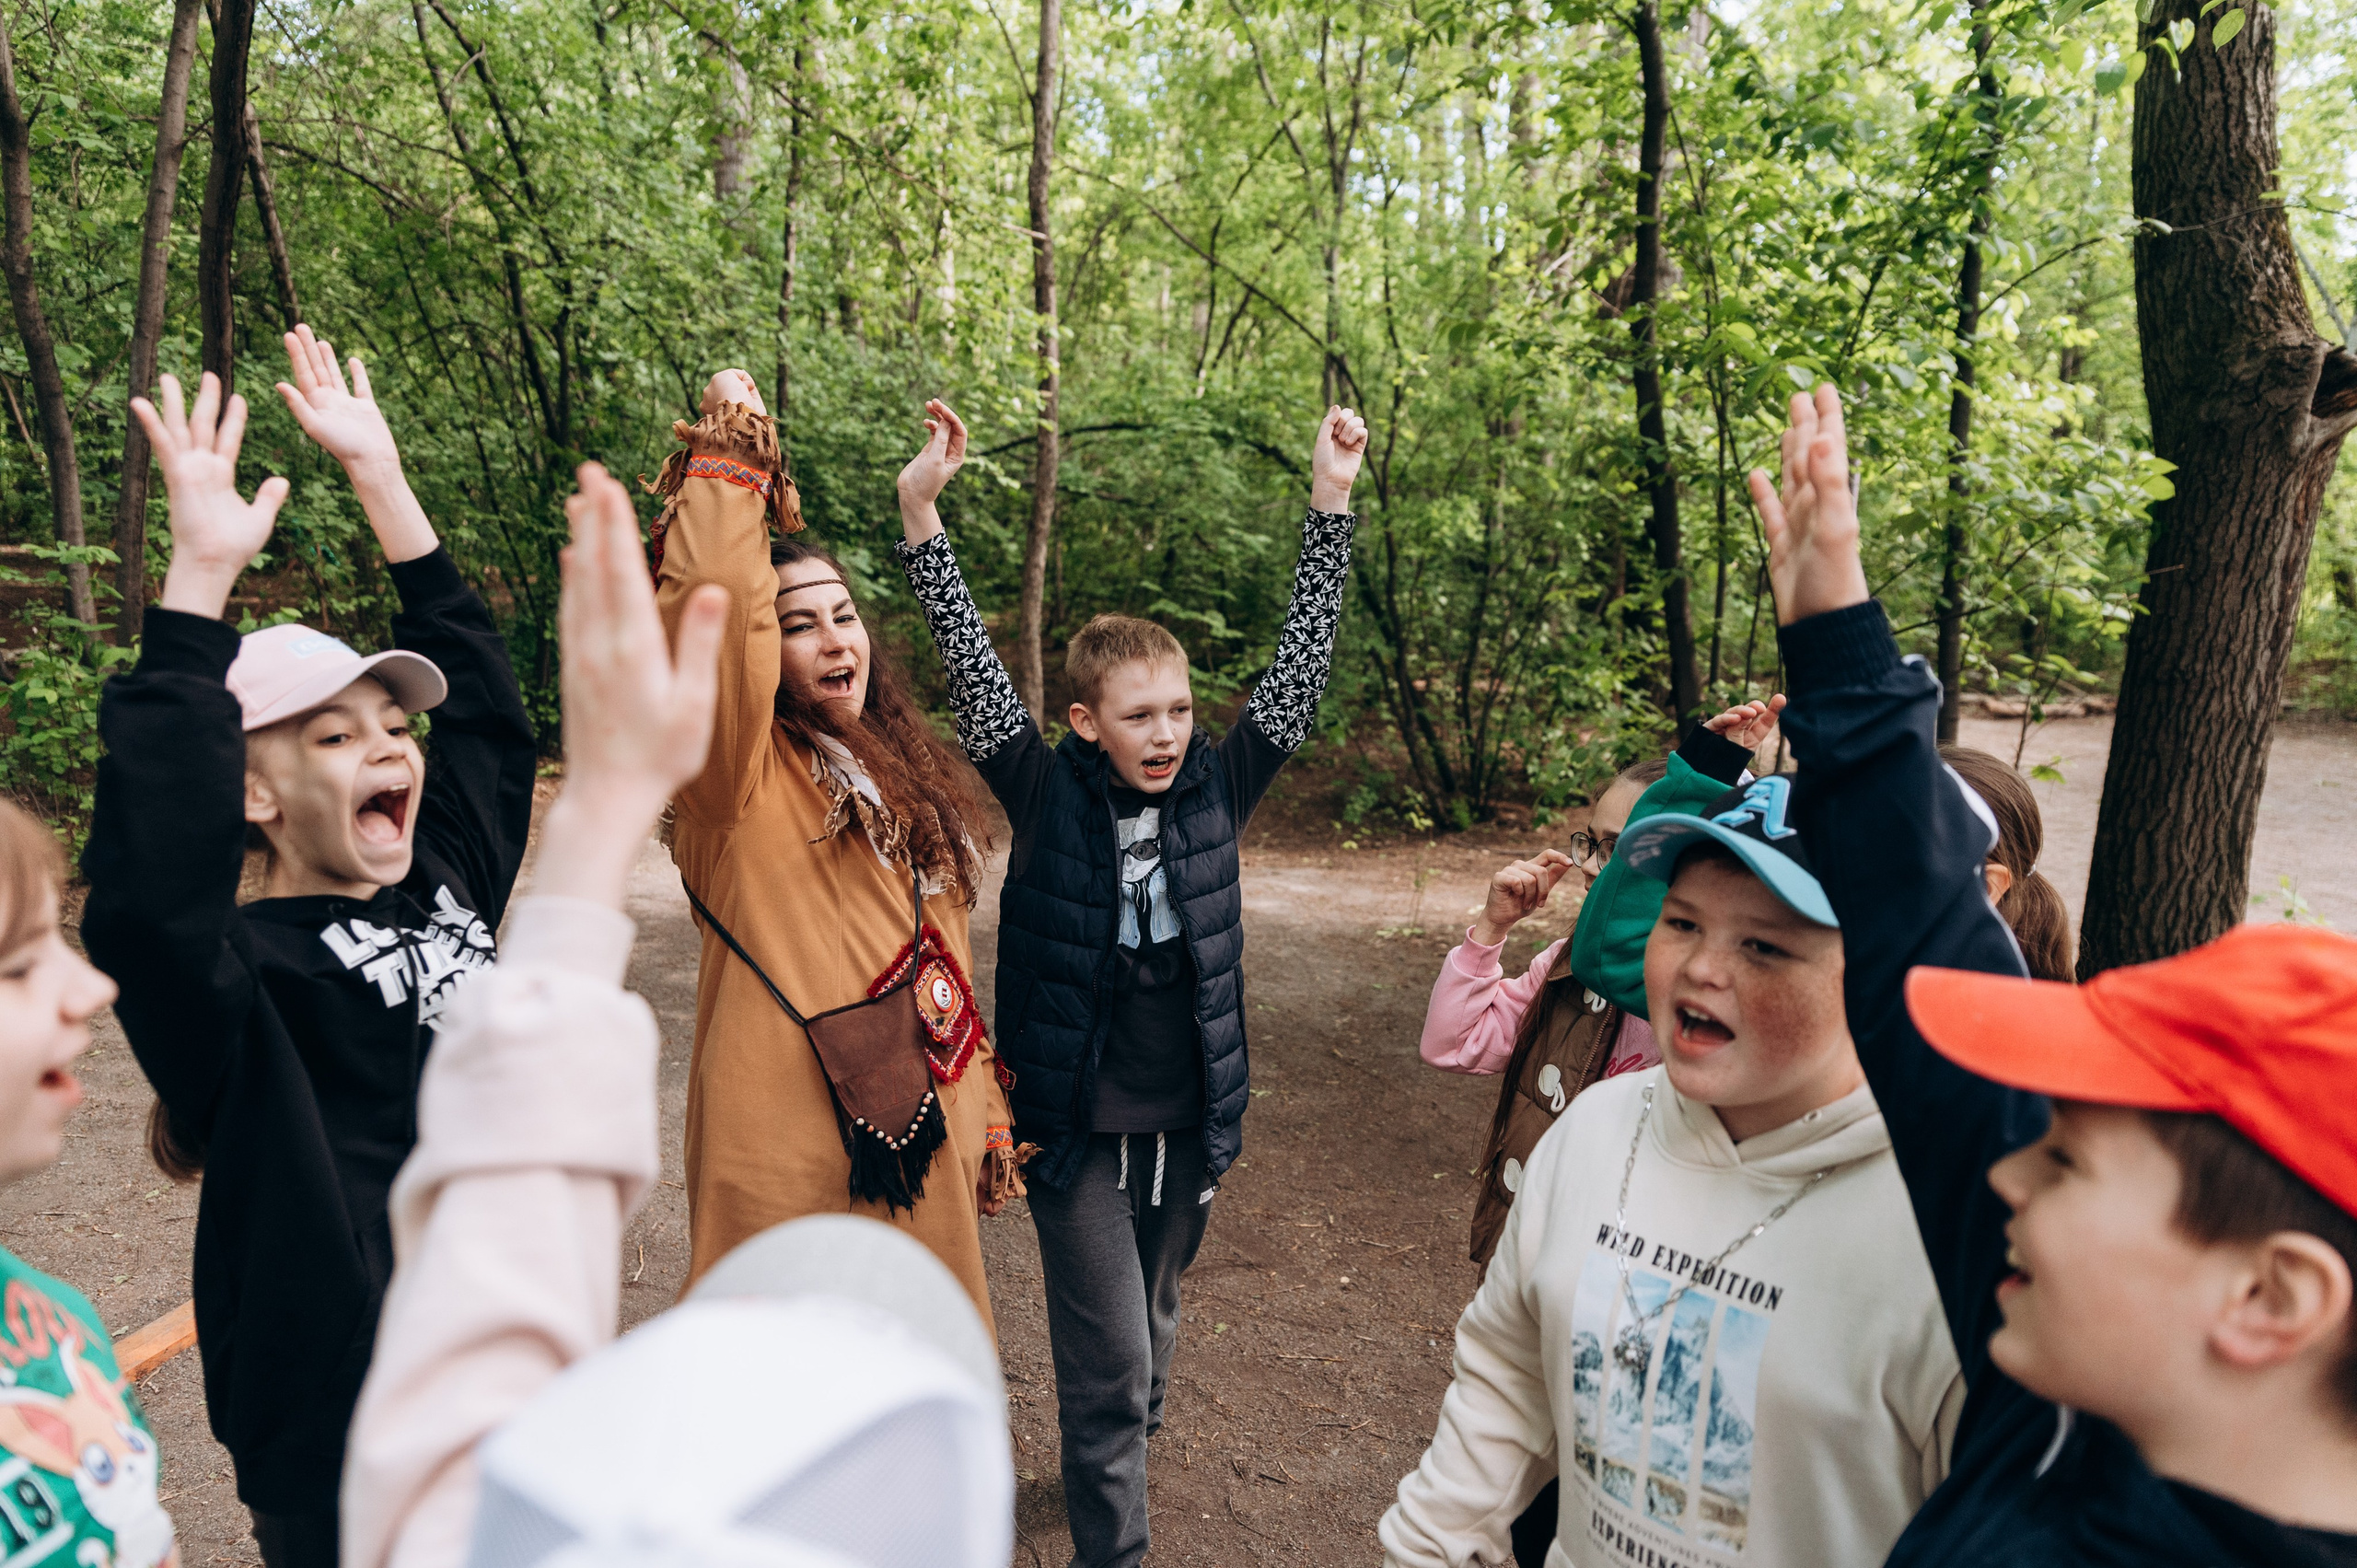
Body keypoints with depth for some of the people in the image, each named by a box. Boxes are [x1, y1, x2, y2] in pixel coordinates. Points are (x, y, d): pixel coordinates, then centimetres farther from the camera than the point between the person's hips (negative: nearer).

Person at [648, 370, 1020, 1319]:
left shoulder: (908, 783, 14)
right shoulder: (741, 777, -8)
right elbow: (712, 601, -29)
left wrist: (983, 1121, 17)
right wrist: (728, 460, -20)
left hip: (920, 1145, 7)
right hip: (794, 1164, -7)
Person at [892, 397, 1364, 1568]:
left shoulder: (1213, 792, -5)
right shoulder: (1048, 796, -12)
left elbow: (1299, 670, -6)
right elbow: (971, 670, -18)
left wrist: (1330, 503, -10)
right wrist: (920, 514, -26)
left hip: (1187, 1123, 4)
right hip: (1077, 1130, -4)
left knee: (1149, 1337, 24)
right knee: (1109, 1360, 1)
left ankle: (1110, 1468, 53)